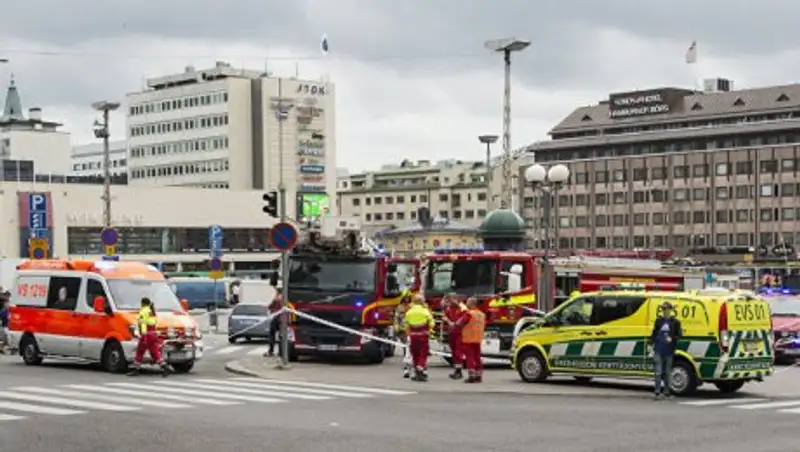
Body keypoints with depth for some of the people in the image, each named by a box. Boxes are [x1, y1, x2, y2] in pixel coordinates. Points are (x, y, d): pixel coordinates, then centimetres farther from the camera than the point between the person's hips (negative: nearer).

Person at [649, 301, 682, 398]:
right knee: (658, 371, -5)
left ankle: (666, 391, 17)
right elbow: (654, 333, 16)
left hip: (669, 351, -1)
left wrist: (672, 339, -15)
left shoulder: (675, 322, 1)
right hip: (658, 350, 1)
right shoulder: (658, 321, 9)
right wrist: (652, 342, 5)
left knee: (667, 372, 9)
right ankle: (657, 391, -5)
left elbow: (679, 335, 2)